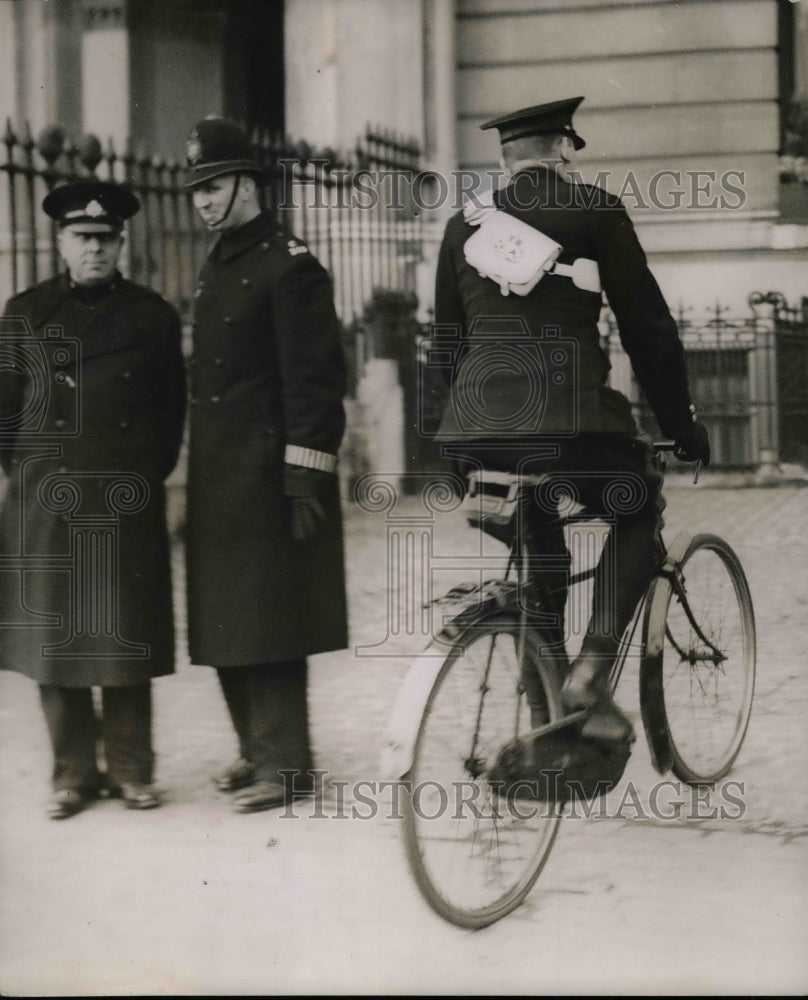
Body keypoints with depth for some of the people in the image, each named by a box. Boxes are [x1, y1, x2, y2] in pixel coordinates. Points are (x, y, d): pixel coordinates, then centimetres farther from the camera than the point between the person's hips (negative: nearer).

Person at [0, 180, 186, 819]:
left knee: (127, 636, 2)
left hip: (128, 504, 0)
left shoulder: (153, 315, 7)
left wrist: (150, 473, 7)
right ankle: (74, 772, 11)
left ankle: (131, 769, 12)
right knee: (53, 635, 2)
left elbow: (173, 406, 13)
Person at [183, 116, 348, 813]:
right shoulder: (219, 266, 17)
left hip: (267, 477, -9)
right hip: (218, 480, 9)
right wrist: (202, 480, 20)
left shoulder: (288, 265, -10)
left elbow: (315, 380, -15)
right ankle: (257, 748, 23)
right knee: (227, 625, 12)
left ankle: (285, 764, 2)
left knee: (267, 625, -5)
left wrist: (306, 479, -18)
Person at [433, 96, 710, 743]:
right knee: (637, 515, 20)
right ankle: (593, 670, 0)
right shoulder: (593, 210, 4)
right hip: (572, 417, -4)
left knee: (539, 549, 25)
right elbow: (647, 325, 4)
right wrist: (682, 423, 12)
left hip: (477, 428, 5)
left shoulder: (464, 226, 17)